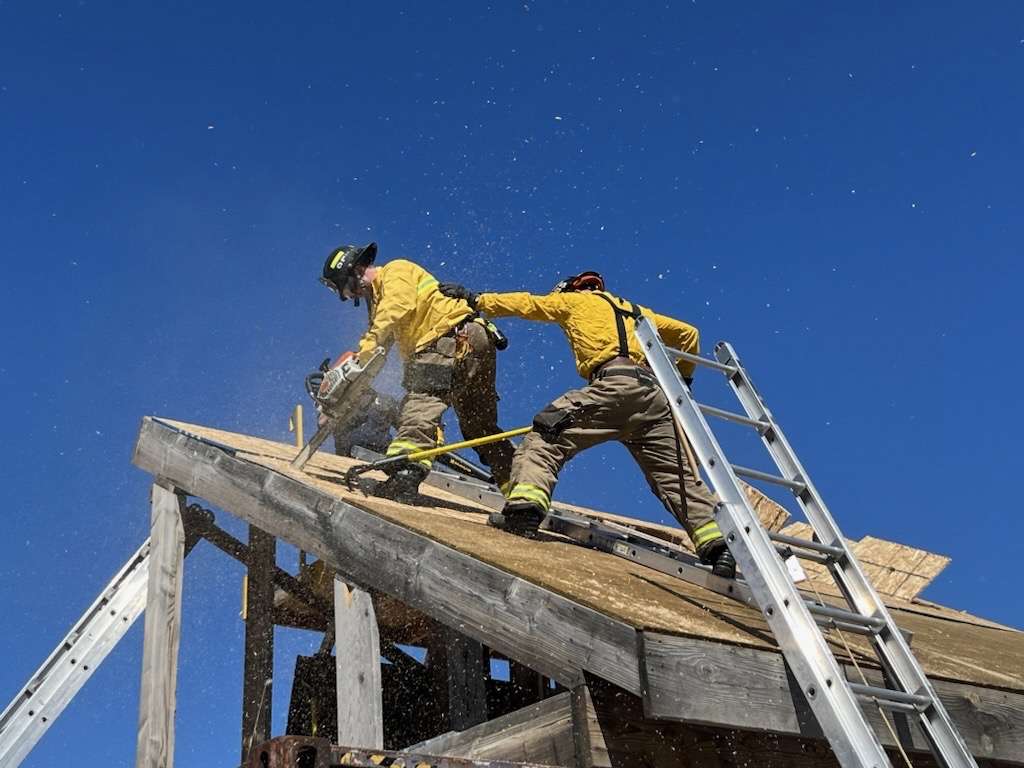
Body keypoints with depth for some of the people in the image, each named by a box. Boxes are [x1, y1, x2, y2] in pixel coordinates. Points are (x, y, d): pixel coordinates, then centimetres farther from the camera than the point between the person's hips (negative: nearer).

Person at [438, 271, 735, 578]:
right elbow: (688, 334, 37)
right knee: (677, 476, 7)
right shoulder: (636, 311, 37)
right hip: (655, 396, 5)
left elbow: (525, 304, 28)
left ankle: (525, 507, -27)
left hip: (613, 385, -5)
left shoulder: (575, 300, 24)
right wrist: (682, 378, 47)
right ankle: (718, 545, -4)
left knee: (546, 437, -5)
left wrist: (476, 299, 38)